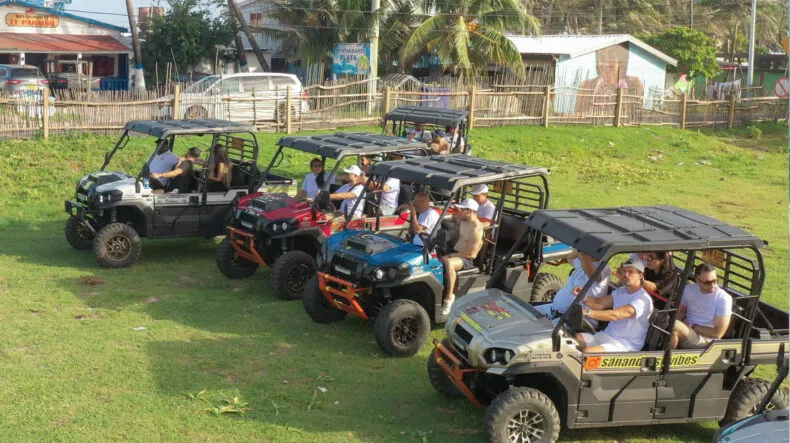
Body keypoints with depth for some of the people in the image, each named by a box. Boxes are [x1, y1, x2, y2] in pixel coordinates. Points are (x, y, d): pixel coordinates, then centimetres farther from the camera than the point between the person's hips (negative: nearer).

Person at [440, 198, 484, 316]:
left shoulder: (477, 228, -18)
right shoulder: (463, 221, 9)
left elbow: (471, 253, -20)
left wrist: (451, 256, -16)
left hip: (468, 260, -9)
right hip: (456, 254, 9)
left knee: (449, 263, -38)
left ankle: (449, 297, -31)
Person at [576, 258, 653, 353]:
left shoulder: (643, 299, -16)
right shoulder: (621, 291, 15)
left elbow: (615, 315, -26)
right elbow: (599, 304, 8)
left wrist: (586, 312, -31)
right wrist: (583, 297, -14)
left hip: (625, 344, -8)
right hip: (606, 335, 9)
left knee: (587, 352, -32)